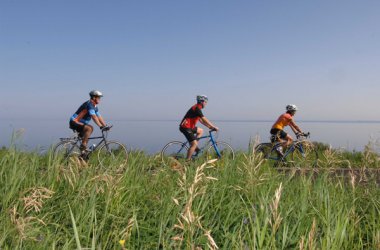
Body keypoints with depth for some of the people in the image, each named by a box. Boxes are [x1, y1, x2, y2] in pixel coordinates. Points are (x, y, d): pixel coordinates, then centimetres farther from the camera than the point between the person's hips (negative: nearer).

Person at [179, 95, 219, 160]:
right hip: (185, 127, -10)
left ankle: (195, 146, 15)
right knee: (194, 144, -13)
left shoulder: (196, 108, 16)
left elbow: (201, 120, 21)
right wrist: (213, 127, -16)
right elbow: (205, 120, -20)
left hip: (189, 127, 10)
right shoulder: (197, 109, -15)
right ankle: (187, 160, -8)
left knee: (200, 130, 23)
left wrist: (209, 126, 15)